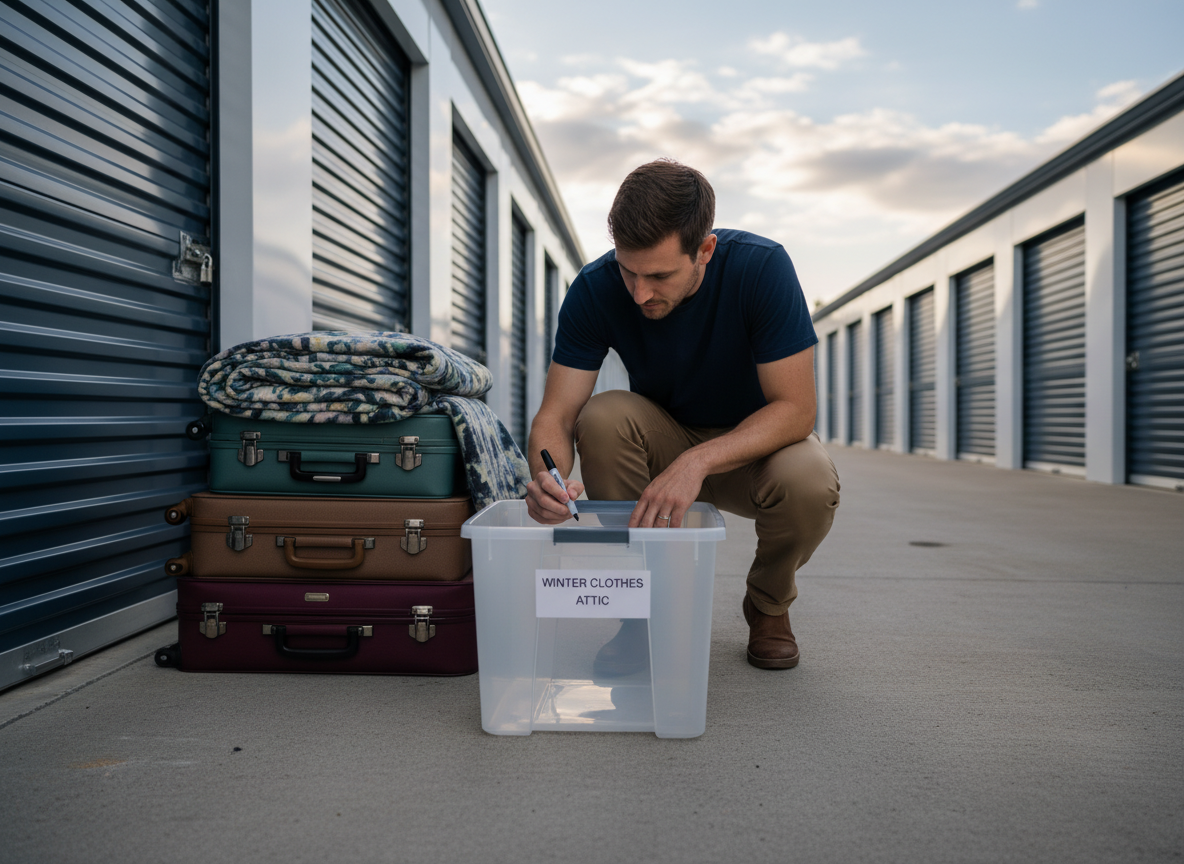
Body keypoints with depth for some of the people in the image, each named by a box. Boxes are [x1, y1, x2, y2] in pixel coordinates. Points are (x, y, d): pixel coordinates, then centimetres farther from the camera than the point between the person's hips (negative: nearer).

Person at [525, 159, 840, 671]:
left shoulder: (761, 268, -26)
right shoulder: (595, 289, -21)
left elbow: (795, 409, -27)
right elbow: (555, 416, -20)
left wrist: (697, 462, -41)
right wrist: (548, 477, -43)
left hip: (753, 443, -1)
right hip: (662, 441, 2)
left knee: (809, 484, -34)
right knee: (603, 416, -31)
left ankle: (768, 604, 2)